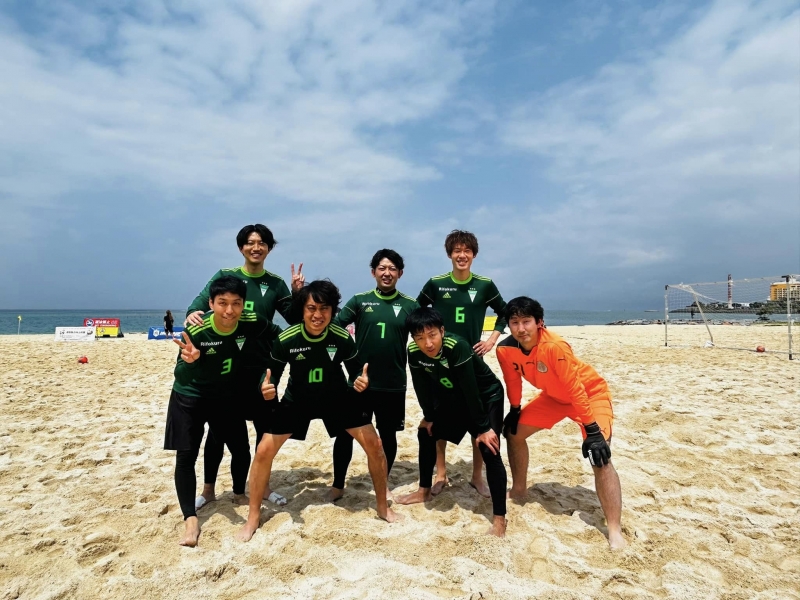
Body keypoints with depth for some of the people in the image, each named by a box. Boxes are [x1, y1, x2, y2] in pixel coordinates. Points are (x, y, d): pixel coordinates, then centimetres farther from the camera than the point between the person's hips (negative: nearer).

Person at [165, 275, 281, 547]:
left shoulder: (251, 323, -23)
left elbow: (281, 336, -6)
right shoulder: (196, 331, -30)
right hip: (190, 398, -3)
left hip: (224, 396, 3)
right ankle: (191, 520, 5)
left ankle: (239, 494, 36)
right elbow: (181, 377, -25)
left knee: (241, 450, 9)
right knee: (186, 456, -7)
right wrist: (190, 360, -47)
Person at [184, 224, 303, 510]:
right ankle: (208, 489, 26)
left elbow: (296, 320, 3)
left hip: (260, 366, 2)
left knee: (266, 425, 8)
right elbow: (202, 301, -11)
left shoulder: (275, 283, 4)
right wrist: (192, 313, -34)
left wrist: (298, 292, -13)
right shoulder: (224, 276, 1)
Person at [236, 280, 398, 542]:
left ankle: (383, 507, 17)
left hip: (337, 398, 0)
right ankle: (253, 518, 14)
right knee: (264, 451, -9)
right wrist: (267, 388, -34)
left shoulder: (342, 338, -23)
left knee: (374, 445, -6)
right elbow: (273, 375, -11)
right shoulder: (286, 339, -24)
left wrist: (360, 382, -33)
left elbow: (355, 373, -10)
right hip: (297, 400, 0)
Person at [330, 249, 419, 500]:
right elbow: (332, 325, -8)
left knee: (388, 435, 14)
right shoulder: (360, 300, 0)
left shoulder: (410, 305, 1)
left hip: (393, 385, 1)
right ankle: (338, 485, 27)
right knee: (345, 433, 7)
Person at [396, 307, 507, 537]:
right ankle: (424, 490, 32)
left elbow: (471, 390, -32)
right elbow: (422, 386, -4)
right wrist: (429, 417, 6)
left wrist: (483, 428, -25)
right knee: (426, 433, 13)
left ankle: (499, 518, -8)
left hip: (486, 397, -6)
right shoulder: (414, 352, -20)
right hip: (453, 398, 7)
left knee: (489, 450, -18)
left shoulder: (457, 347, -38)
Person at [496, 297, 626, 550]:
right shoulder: (505, 349, -19)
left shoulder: (554, 346, -37)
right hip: (555, 396, 7)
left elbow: (575, 388, -32)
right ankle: (519, 489, 30)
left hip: (591, 392, -6)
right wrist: (514, 411, 9)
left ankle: (615, 531, -12)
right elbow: (513, 381, 0)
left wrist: (592, 430, -29)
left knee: (600, 457, -22)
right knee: (513, 432, 8)